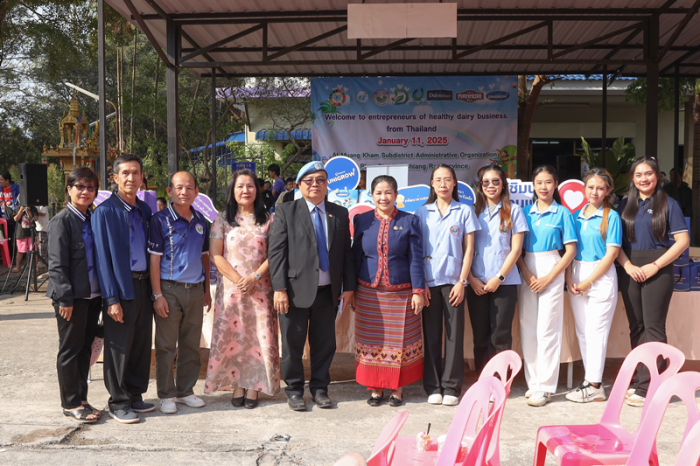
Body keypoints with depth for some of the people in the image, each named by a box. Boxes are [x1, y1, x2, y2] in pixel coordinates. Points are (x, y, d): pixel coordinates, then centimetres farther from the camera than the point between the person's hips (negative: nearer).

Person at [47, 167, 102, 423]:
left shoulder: (93, 219, 11)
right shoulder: (62, 220, -10)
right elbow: (57, 263, -14)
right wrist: (65, 297, -18)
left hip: (93, 294, 7)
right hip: (72, 297, -7)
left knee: (85, 348, 14)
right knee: (70, 350, 4)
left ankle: (81, 399, 24)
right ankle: (71, 403, 14)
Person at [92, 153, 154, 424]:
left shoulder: (144, 210, 11)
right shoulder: (105, 212, -7)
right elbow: (102, 257, -10)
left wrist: (153, 288, 9)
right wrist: (111, 298, -15)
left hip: (143, 285, 6)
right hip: (121, 288, -6)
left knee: (142, 345, 12)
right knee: (119, 348, 2)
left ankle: (135, 396, 25)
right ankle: (118, 403, 14)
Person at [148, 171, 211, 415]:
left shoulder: (200, 221, 10)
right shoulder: (160, 220, -6)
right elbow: (154, 259, -7)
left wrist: (207, 290, 14)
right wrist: (157, 295, -12)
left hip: (195, 289, 5)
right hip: (170, 288, -5)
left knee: (191, 345, 10)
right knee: (166, 345, 3)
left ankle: (185, 390, 23)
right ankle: (166, 395, 15)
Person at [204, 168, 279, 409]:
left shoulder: (268, 219, 6)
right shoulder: (223, 219, 6)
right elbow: (215, 255, 0)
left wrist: (254, 277, -13)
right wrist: (238, 280, -10)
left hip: (260, 288, 0)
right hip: (230, 287, 0)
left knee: (259, 336, -1)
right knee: (231, 336, 1)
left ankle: (253, 387, 8)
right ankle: (237, 386, 11)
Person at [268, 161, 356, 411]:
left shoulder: (340, 214, 9)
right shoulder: (286, 212, 0)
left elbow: (346, 252, 10)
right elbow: (276, 252, -5)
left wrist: (349, 286, 4)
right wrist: (279, 288, -12)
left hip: (328, 291, 3)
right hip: (296, 290, -3)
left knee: (325, 343, 10)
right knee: (293, 343, 7)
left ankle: (319, 388, 25)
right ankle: (294, 390, 22)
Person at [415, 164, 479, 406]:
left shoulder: (464, 211, 5)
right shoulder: (423, 212, 8)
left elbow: (468, 249, 3)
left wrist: (462, 281, -5)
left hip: (454, 280, -1)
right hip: (429, 280, 1)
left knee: (455, 333, 1)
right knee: (431, 333, 4)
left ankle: (451, 387, 9)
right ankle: (433, 386, 12)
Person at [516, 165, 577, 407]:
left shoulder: (562, 213, 1)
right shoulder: (526, 213, 9)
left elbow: (570, 250, -2)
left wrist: (548, 277, -10)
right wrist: (527, 275, -8)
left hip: (551, 271, -3)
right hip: (526, 273, 4)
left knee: (547, 329, -4)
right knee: (527, 328, 5)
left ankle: (545, 387, 1)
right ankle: (533, 382, 16)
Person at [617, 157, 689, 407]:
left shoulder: (668, 204, 1)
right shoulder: (625, 205, 11)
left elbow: (682, 241, -5)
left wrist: (655, 266, -13)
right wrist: (628, 265, -8)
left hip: (658, 270, -4)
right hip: (630, 270, 4)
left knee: (653, 327, -6)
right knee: (636, 326, 7)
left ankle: (647, 386, -6)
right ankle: (637, 379, 14)